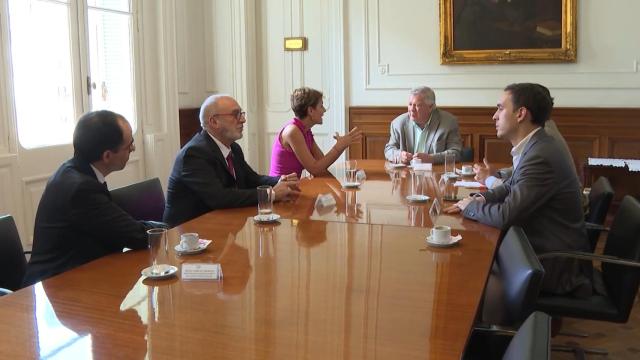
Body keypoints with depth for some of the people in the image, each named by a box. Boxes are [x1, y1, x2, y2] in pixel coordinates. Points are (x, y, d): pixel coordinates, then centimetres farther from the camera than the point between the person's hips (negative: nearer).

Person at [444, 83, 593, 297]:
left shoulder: (541, 156, -26)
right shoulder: (535, 146, 5)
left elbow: (505, 216, -27)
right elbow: (512, 186, 18)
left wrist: (471, 206, -8)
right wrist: (482, 199, -1)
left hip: (556, 264, -8)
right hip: (544, 248, 8)